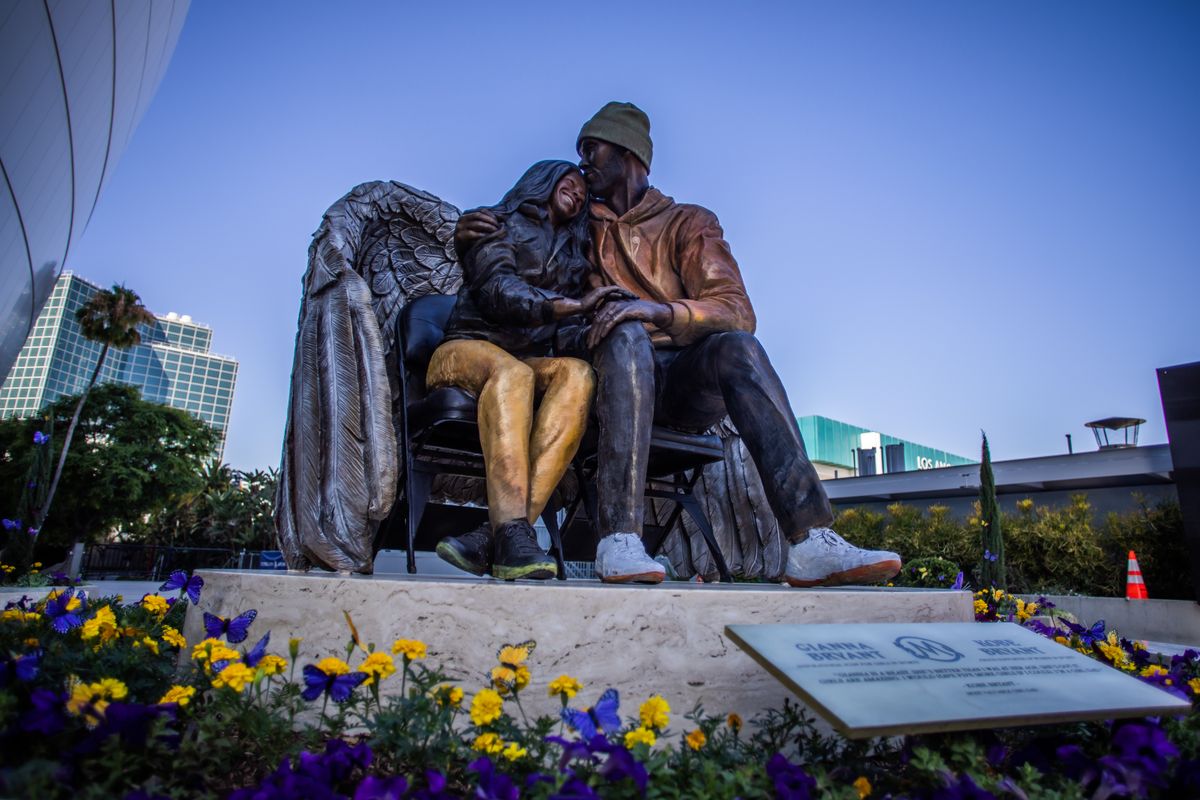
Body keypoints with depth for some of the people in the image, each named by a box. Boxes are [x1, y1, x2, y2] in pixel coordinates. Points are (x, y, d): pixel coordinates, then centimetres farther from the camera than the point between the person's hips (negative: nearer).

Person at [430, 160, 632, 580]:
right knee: (512, 372, -39)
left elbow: (566, 330, 19)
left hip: (530, 362, 4)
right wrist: (575, 304, -20)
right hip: (468, 349, -3)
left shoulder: (573, 253, 27)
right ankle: (512, 531, -49)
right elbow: (498, 290, -10)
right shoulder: (501, 224, 11)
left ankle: (492, 535, -42)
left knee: (577, 374, -31)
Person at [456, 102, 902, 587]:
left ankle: (810, 543, -39)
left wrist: (660, 311, -26)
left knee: (736, 345, -31)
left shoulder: (688, 223, 11)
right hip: (621, 376, 0)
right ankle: (618, 540, -44)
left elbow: (736, 310, -6)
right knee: (627, 334, -32)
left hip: (688, 385, 0)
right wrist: (468, 236, 6)